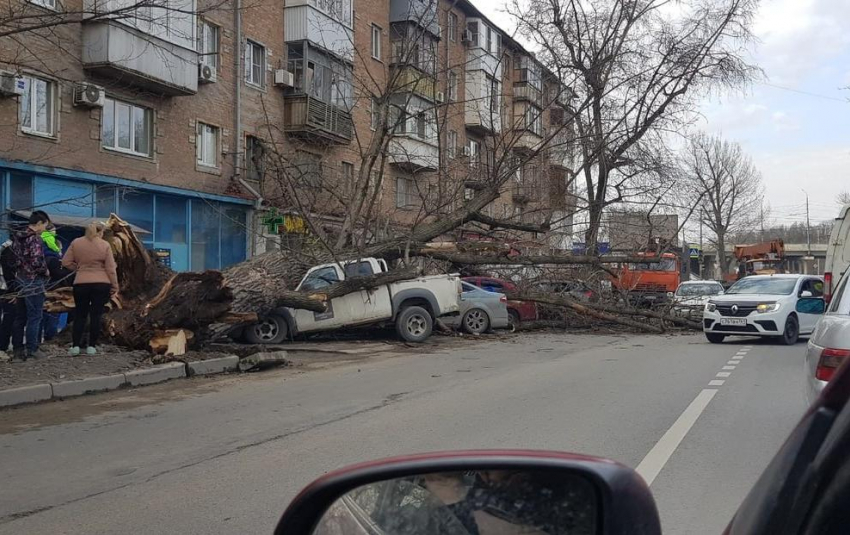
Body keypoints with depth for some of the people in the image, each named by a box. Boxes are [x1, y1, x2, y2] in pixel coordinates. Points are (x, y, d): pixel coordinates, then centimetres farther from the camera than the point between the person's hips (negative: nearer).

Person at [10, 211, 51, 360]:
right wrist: (46, 271, -6)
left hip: (19, 280, 8)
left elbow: (14, 259, 15)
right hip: (33, 282, -8)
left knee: (20, 316, 13)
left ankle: (17, 348, 18)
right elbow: (37, 262, -23)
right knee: (34, 317, -1)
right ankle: (31, 349, 1)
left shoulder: (17, 237, 11)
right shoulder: (35, 238, -15)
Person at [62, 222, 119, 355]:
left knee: (80, 315, 11)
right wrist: (115, 286, 4)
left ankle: (75, 346, 6)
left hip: (81, 284, 2)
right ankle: (92, 346, 6)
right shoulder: (105, 245, -3)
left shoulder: (75, 243, 3)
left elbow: (66, 262, 4)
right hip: (102, 284, -1)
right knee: (96, 315, 4)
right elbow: (111, 268, -3)